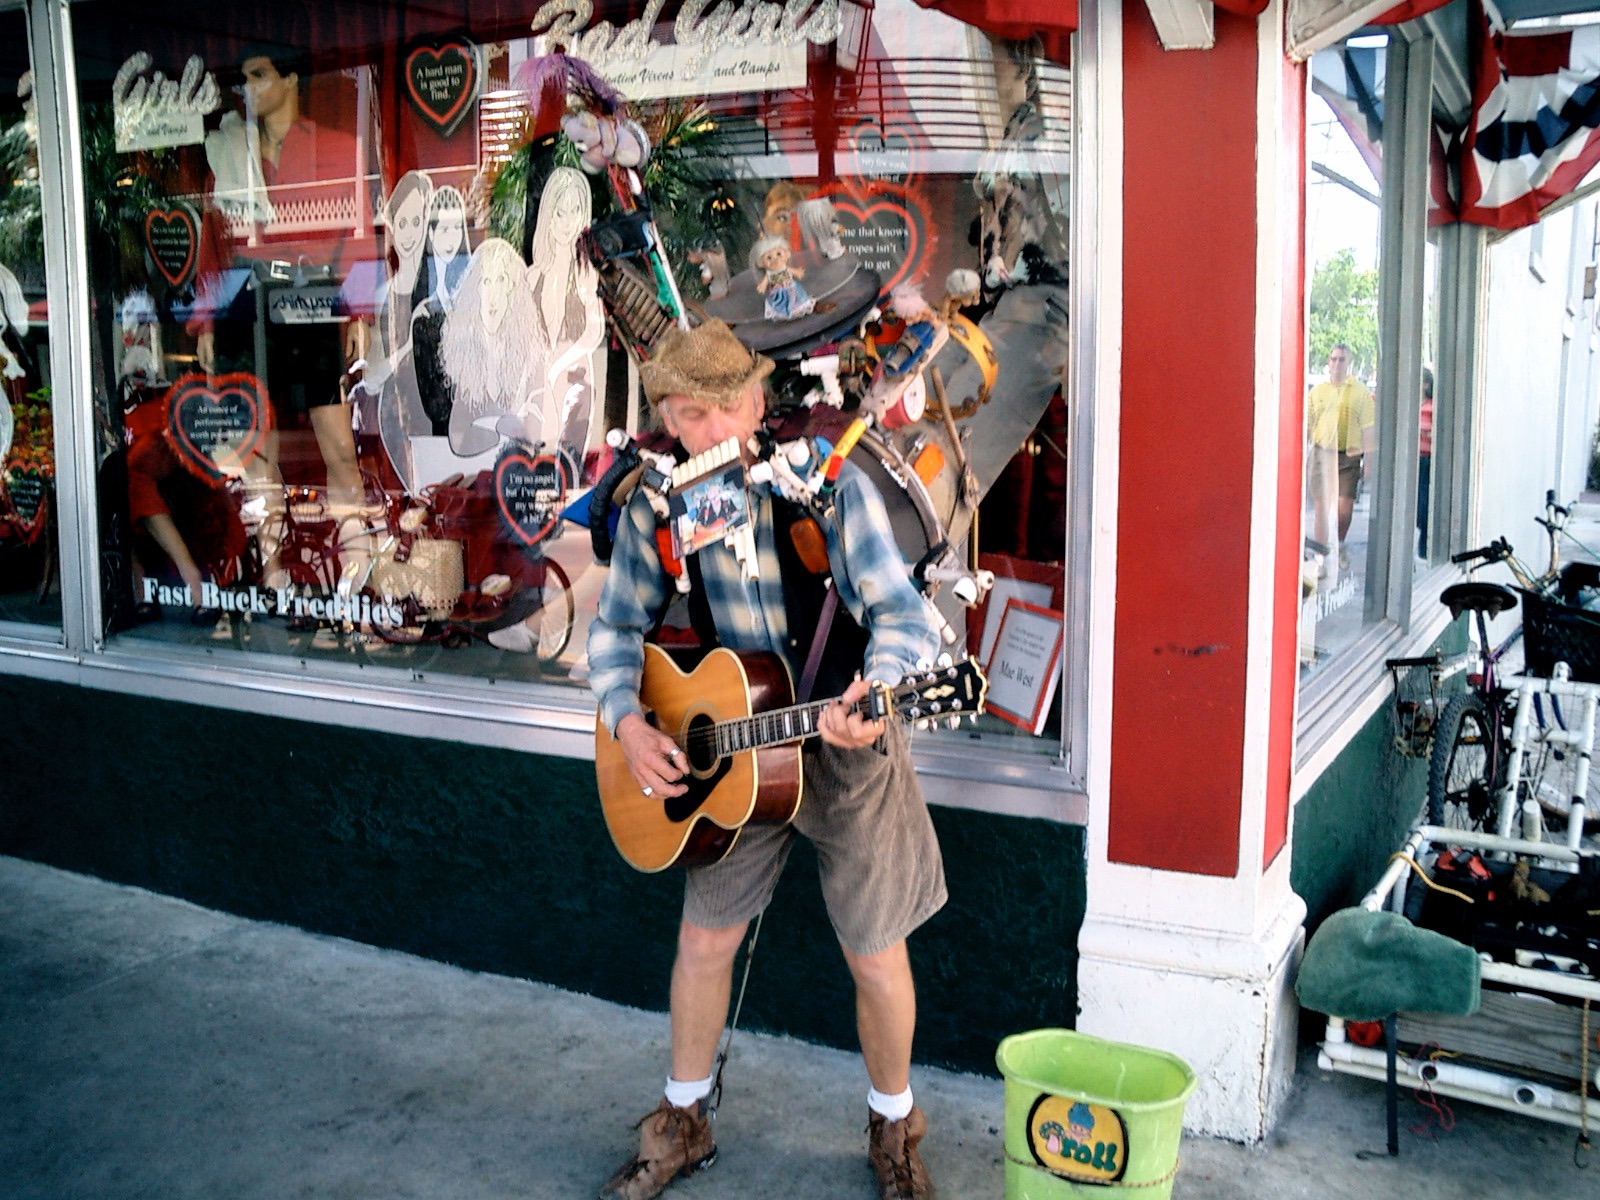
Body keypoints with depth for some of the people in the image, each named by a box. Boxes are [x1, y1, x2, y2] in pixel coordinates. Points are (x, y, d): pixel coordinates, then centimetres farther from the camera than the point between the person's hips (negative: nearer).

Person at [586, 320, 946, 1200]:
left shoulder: (829, 487, -17)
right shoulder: (655, 509, -5)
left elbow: (903, 615, -21)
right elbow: (618, 626, 5)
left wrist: (873, 693, -42)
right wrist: (628, 721, -12)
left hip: (848, 746, -3)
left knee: (876, 955, 5)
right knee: (703, 939, 12)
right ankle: (683, 1124, 35)